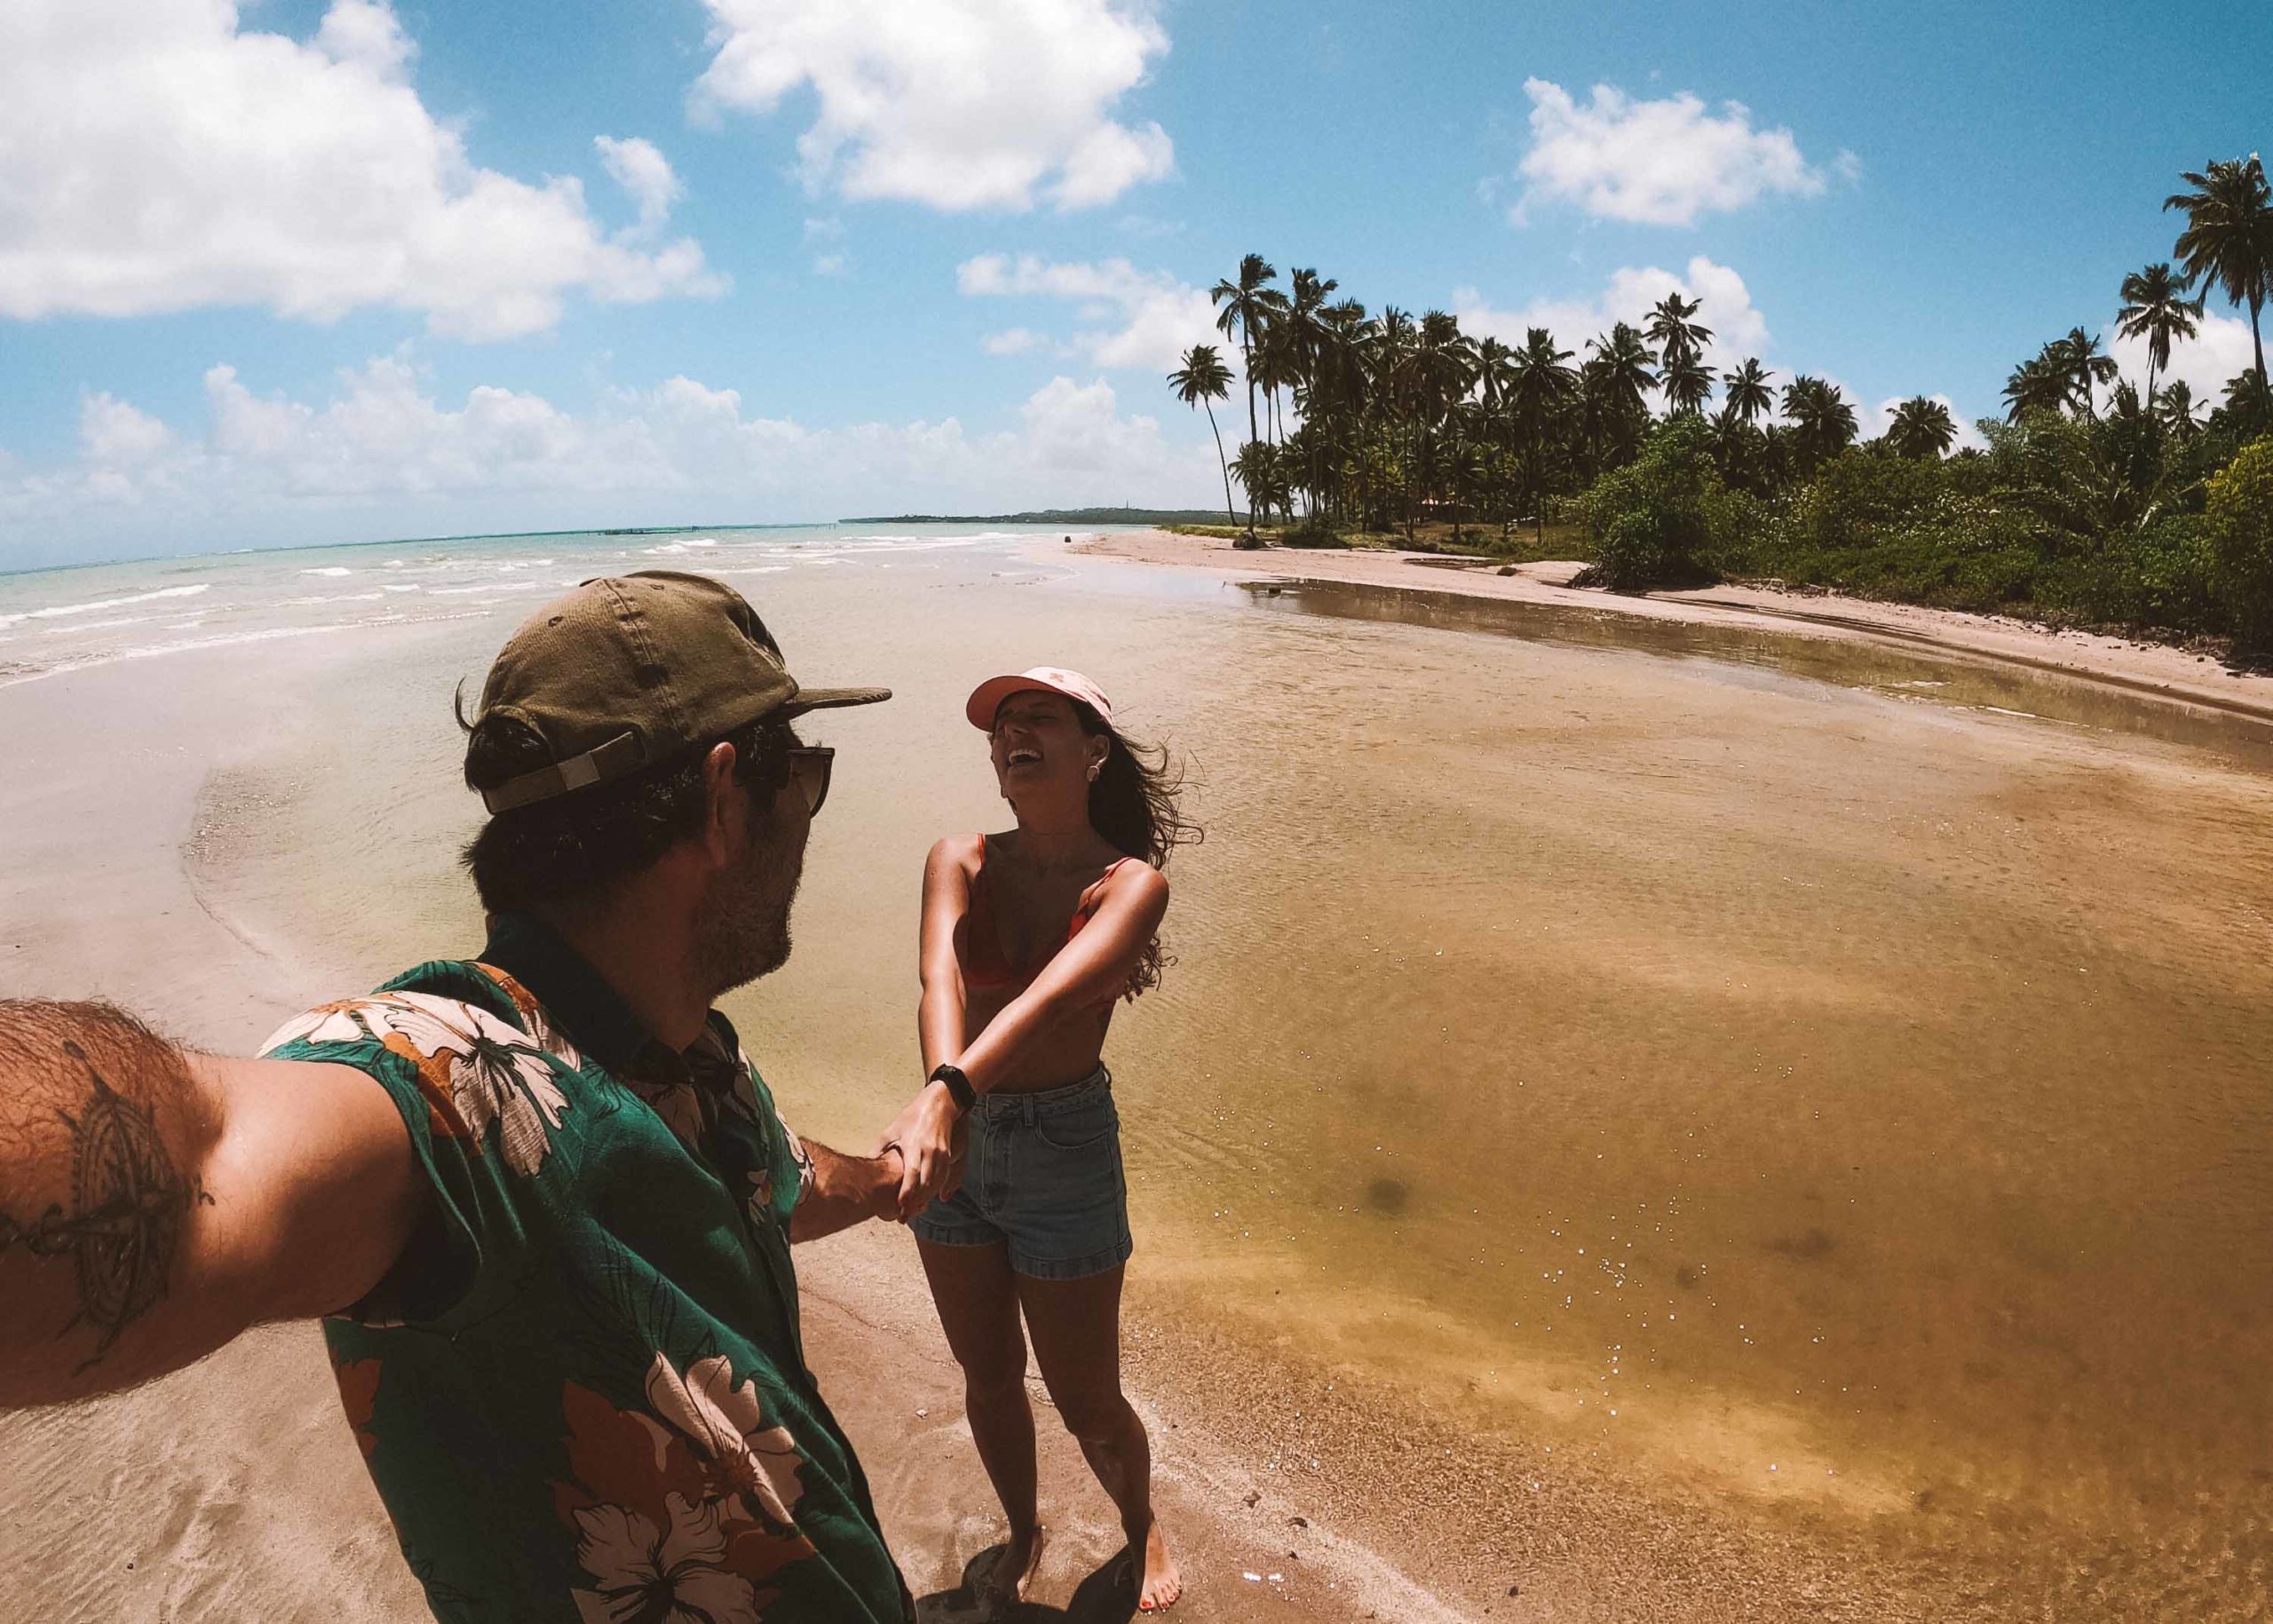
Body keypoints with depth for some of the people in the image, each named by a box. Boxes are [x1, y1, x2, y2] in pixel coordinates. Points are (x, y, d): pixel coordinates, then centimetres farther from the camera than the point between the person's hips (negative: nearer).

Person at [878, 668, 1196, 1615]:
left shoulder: (1130, 884, -14)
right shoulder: (960, 863, -5)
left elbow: (1051, 994, -33)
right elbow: (940, 981, -24)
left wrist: (947, 1094, -49)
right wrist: (940, 1100, -45)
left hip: (1066, 1149, -3)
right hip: (957, 1144, 3)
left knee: (1086, 1403, 12)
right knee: (987, 1379, 21)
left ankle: (1141, 1527, 44)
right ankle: (1022, 1533, 49)